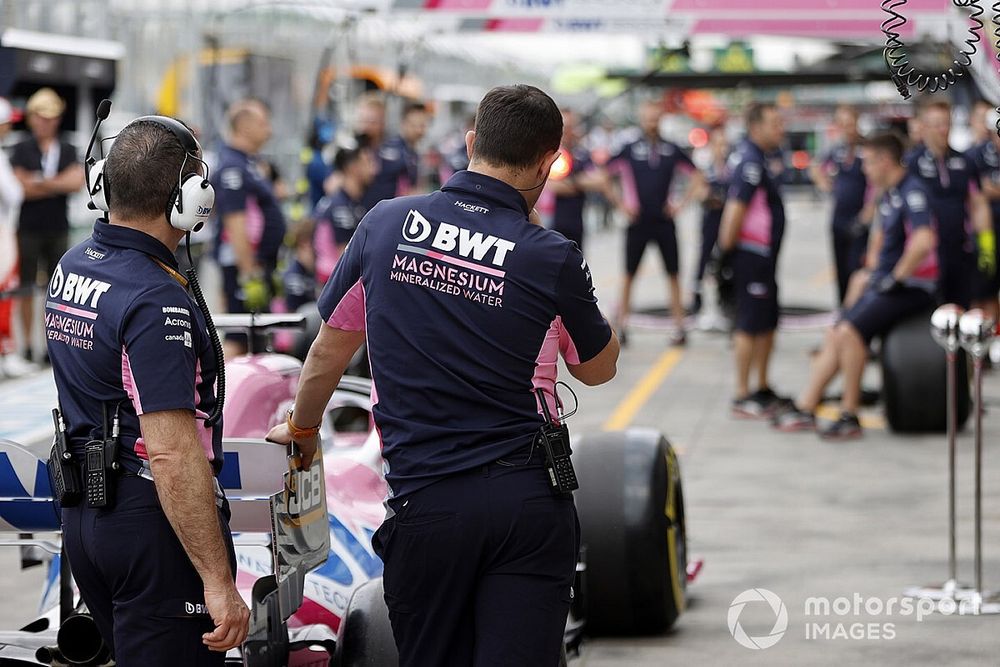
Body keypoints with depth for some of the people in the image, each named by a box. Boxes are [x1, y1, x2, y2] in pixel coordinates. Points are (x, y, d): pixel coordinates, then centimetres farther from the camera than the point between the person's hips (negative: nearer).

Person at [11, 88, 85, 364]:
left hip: (58, 228, 3)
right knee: (27, 288, 0)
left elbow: (77, 181, -7)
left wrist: (40, 183, -11)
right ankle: (28, 344, 4)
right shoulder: (21, 150, 0)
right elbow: (21, 188, -10)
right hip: (29, 228, -3)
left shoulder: (67, 150, 9)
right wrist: (59, 185, -7)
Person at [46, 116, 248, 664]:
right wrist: (218, 583, -26)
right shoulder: (155, 300, -22)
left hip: (83, 511, 9)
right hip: (152, 517, -9)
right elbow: (171, 453, -27)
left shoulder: (70, 268, 7)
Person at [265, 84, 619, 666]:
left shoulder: (386, 225, 2)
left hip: (426, 503, 2)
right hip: (531, 501, -2)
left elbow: (329, 351, 13)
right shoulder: (553, 258, -5)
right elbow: (598, 368, 13)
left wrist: (301, 430, 31)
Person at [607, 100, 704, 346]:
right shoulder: (629, 150, -1)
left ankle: (679, 327, 7)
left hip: (664, 220, 2)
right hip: (638, 222, -2)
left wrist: (682, 203, 5)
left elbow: (695, 175, 14)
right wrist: (620, 204, -4)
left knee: (673, 275, 3)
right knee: (629, 274, 1)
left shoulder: (672, 150, 5)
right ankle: (621, 325, 7)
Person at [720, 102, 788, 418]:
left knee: (767, 323, 17)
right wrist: (729, 243, -17)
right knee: (750, 324, -7)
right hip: (752, 254, -11)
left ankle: (763, 390, 26)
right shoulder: (750, 162, -19)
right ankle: (743, 397, -4)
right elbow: (737, 208, -24)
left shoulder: (752, 157, 14)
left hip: (763, 253, 11)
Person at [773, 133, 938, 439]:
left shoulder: (912, 193, -18)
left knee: (850, 332, -23)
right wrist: (874, 271, 20)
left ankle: (849, 417, -17)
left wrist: (896, 278, -23)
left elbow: (923, 241, -33)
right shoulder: (889, 195, 15)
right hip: (885, 284, 10)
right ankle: (804, 408, 10)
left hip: (910, 288, -10)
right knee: (835, 335, 7)